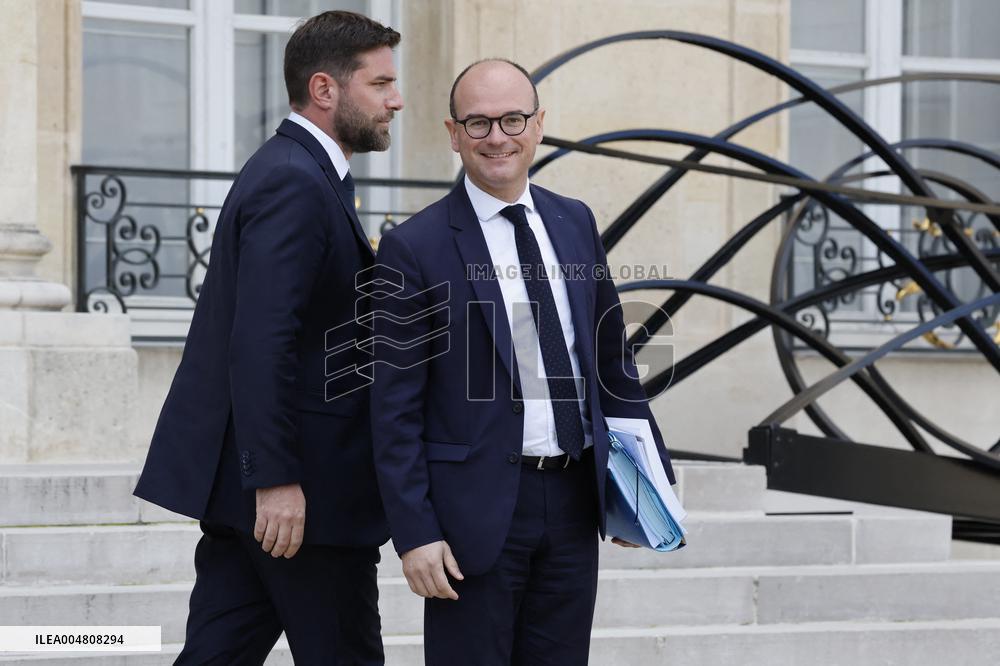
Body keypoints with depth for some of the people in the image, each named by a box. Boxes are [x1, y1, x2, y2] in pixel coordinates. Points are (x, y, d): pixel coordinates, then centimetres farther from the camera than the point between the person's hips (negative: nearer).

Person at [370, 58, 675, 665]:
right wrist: (414, 533, -12)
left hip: (574, 500, 5)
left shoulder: (575, 223, 9)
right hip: (477, 506, -5)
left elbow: (610, 354, 17)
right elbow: (396, 405, -7)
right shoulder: (415, 248, -7)